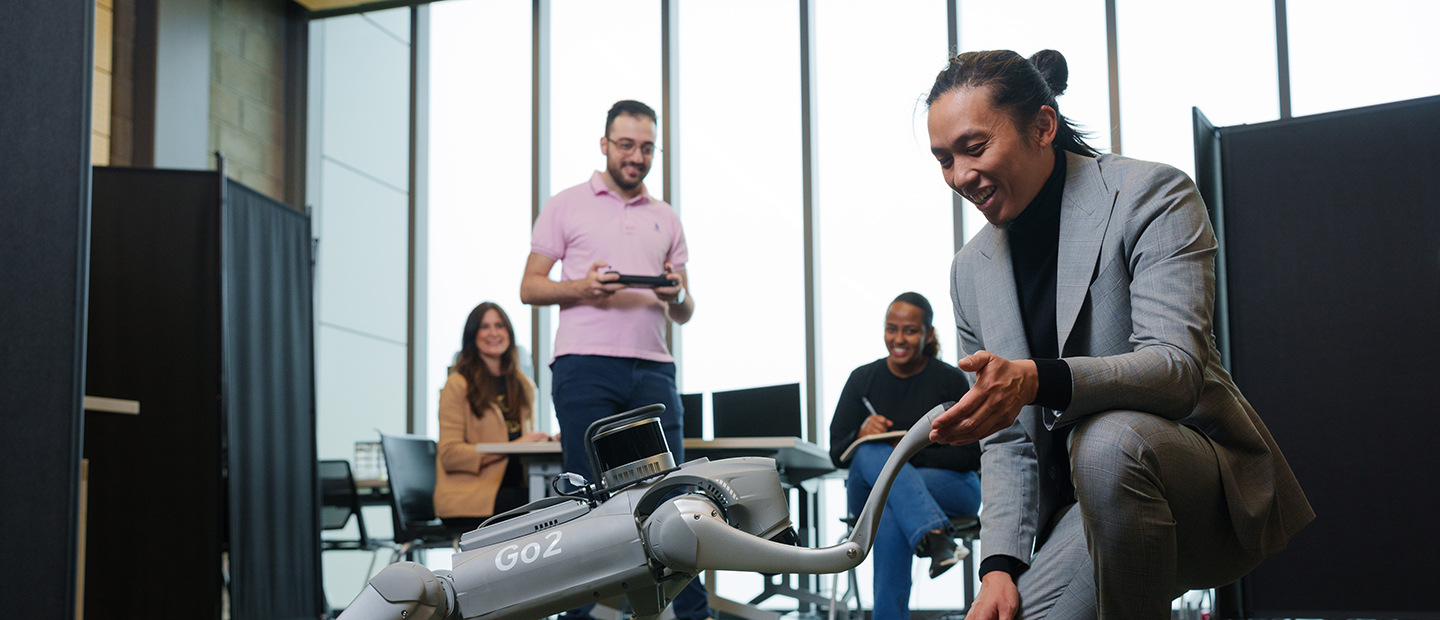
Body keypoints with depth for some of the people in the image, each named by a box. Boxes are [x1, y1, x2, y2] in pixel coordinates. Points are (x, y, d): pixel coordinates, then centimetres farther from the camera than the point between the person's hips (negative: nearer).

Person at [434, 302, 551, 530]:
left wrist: (540, 441, 5)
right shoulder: (458, 386, 1)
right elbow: (449, 455, -8)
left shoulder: (523, 386, 21)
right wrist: (511, 447, -16)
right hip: (468, 497, -6)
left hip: (513, 487, 6)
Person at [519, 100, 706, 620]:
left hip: (653, 368, 3)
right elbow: (530, 287, 5)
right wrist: (582, 288, -13)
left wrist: (677, 295, -5)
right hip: (585, 366, -3)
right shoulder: (567, 206, 9)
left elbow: (684, 314, 19)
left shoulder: (666, 220, 19)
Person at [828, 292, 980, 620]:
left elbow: (972, 457, -5)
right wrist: (861, 434, -19)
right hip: (869, 492, 2)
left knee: (891, 511, -39)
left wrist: (914, 455, -19)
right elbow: (837, 454, 6)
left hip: (949, 487, -2)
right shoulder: (862, 379, 6)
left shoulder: (951, 380, -2)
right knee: (871, 453, -37)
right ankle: (935, 536, -55)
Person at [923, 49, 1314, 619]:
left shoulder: (1150, 195, -9)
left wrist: (1038, 380, -40)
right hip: (1079, 504, 5)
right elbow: (1007, 440, 9)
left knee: (1108, 441, -37)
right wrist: (1001, 563, -8)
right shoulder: (971, 271, 8)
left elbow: (1178, 368, -22)